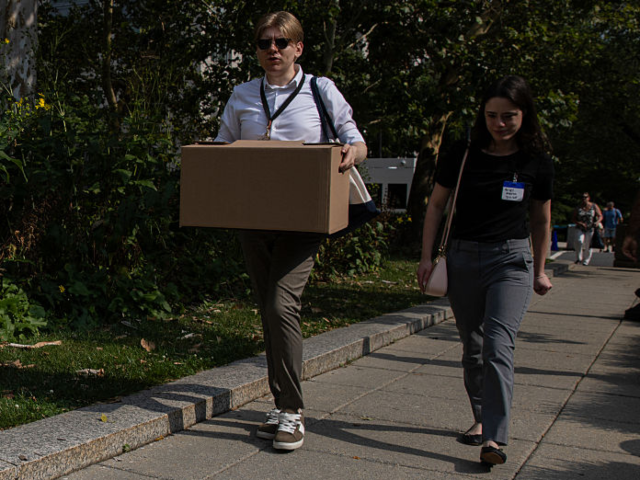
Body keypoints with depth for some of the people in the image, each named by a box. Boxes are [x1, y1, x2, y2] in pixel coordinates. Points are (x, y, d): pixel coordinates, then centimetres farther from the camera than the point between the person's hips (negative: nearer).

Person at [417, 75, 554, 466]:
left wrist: (539, 271, 16)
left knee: (498, 345, -17)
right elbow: (436, 205, 8)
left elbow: (541, 218, 11)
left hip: (512, 259, -2)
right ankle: (482, 417, 30)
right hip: (464, 257, 3)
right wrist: (427, 257, 2)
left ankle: (495, 438, -17)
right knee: (472, 346, 12)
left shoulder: (537, 162, -1)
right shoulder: (463, 156, -1)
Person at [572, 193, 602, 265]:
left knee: (588, 245, -1)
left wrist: (597, 222, -21)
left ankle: (586, 260, 19)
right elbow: (574, 219, 1)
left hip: (590, 229, 0)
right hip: (580, 229, 0)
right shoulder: (578, 208, 2)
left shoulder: (594, 206, 0)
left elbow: (600, 216, 1)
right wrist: (580, 223, -18)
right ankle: (579, 258, -7)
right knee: (579, 241, -22)